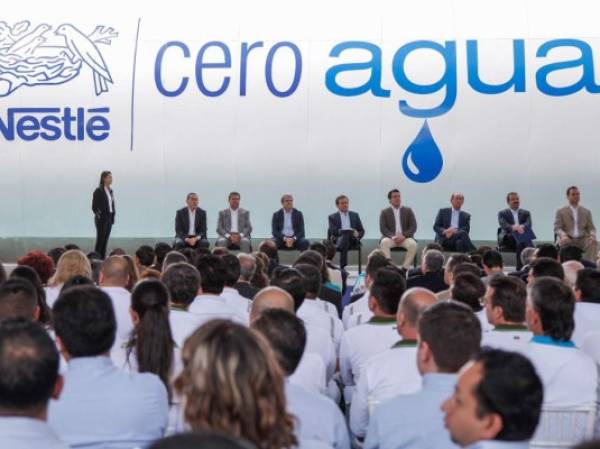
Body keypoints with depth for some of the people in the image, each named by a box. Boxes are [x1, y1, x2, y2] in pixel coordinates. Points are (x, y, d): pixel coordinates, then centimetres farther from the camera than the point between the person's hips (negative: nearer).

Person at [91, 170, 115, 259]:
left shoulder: (110, 190, 12)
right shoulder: (98, 191, -9)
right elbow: (94, 206, -9)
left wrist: (113, 216, 9)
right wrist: (98, 215, -13)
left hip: (109, 218, 7)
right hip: (102, 219, -7)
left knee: (105, 241, 8)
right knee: (100, 240, -5)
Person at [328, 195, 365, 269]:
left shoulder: (355, 215, 25)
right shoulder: (332, 217, 17)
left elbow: (362, 231, 20)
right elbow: (332, 231, 1)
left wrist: (358, 235, -5)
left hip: (352, 241, 2)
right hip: (338, 239, -2)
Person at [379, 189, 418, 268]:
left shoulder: (408, 210, 12)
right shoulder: (384, 212, 9)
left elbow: (413, 227, 3)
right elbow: (383, 229, -2)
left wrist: (404, 236, -15)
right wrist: (393, 237, -20)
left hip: (405, 237, 1)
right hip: (390, 237, -1)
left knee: (413, 244, -32)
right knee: (384, 242, -35)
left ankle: (405, 268, -26)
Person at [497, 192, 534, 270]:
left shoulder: (526, 213, 18)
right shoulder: (502, 213, 11)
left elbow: (528, 224, -2)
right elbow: (503, 225, -9)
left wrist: (522, 227, -28)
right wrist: (513, 227, -33)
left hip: (524, 239, 3)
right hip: (508, 240, -3)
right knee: (519, 243, -35)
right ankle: (520, 269, -35)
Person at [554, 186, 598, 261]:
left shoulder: (586, 212, 18)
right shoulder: (560, 212, 11)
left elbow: (591, 228, 13)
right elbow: (557, 228, 1)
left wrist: (592, 235, -12)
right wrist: (563, 235, -23)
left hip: (582, 240, 2)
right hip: (567, 239, -2)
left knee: (593, 242, -29)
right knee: (564, 243, -37)